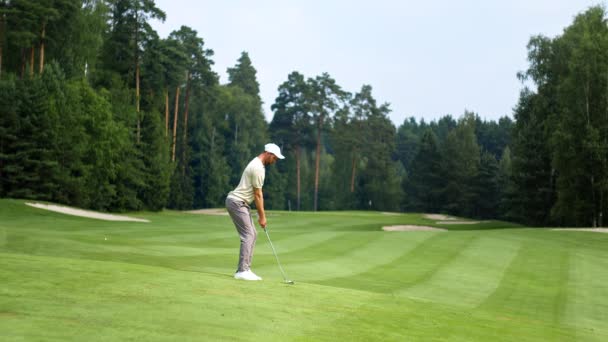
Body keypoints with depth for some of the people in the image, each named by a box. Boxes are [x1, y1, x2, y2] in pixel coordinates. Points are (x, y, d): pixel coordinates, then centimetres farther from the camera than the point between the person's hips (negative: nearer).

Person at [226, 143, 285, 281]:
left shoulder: (257, 164, 15)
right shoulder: (258, 168, -18)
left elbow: (257, 194, 18)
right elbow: (258, 194, -16)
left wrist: (261, 214, 16)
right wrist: (262, 216, -10)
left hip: (240, 203, 11)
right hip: (237, 202, -11)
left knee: (252, 235, 9)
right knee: (248, 236, -12)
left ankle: (245, 269, 9)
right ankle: (242, 271, -12)